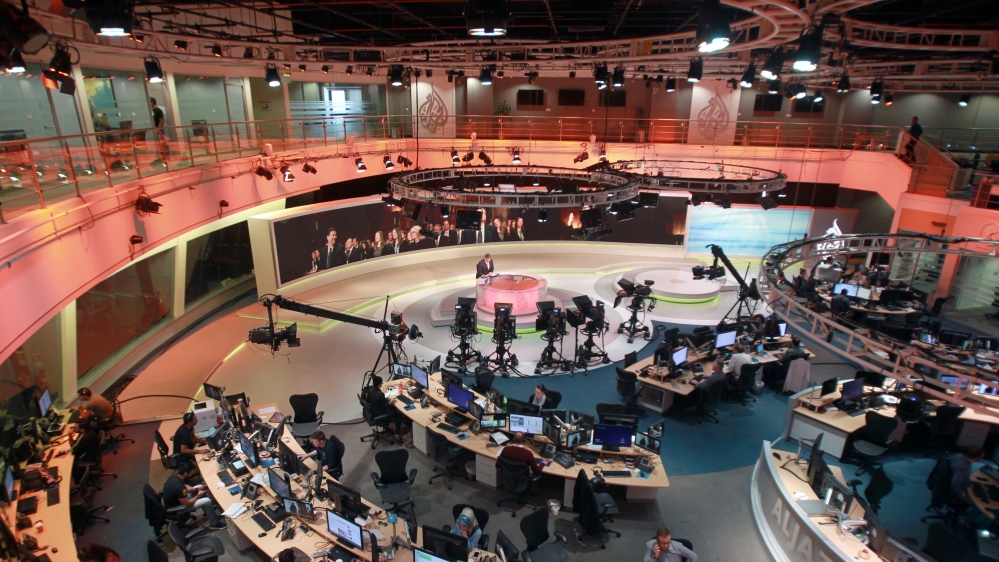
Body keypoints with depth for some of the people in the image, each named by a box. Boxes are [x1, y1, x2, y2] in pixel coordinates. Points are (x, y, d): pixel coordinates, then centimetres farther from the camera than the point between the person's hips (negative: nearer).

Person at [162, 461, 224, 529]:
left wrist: (197, 489, -2)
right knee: (207, 501, -12)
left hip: (173, 501, 9)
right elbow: (187, 504, -26)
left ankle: (207, 512, 30)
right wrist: (198, 495, -12)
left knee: (199, 486, 13)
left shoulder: (175, 476, -11)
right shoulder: (179, 487, -38)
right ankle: (214, 524, 9)